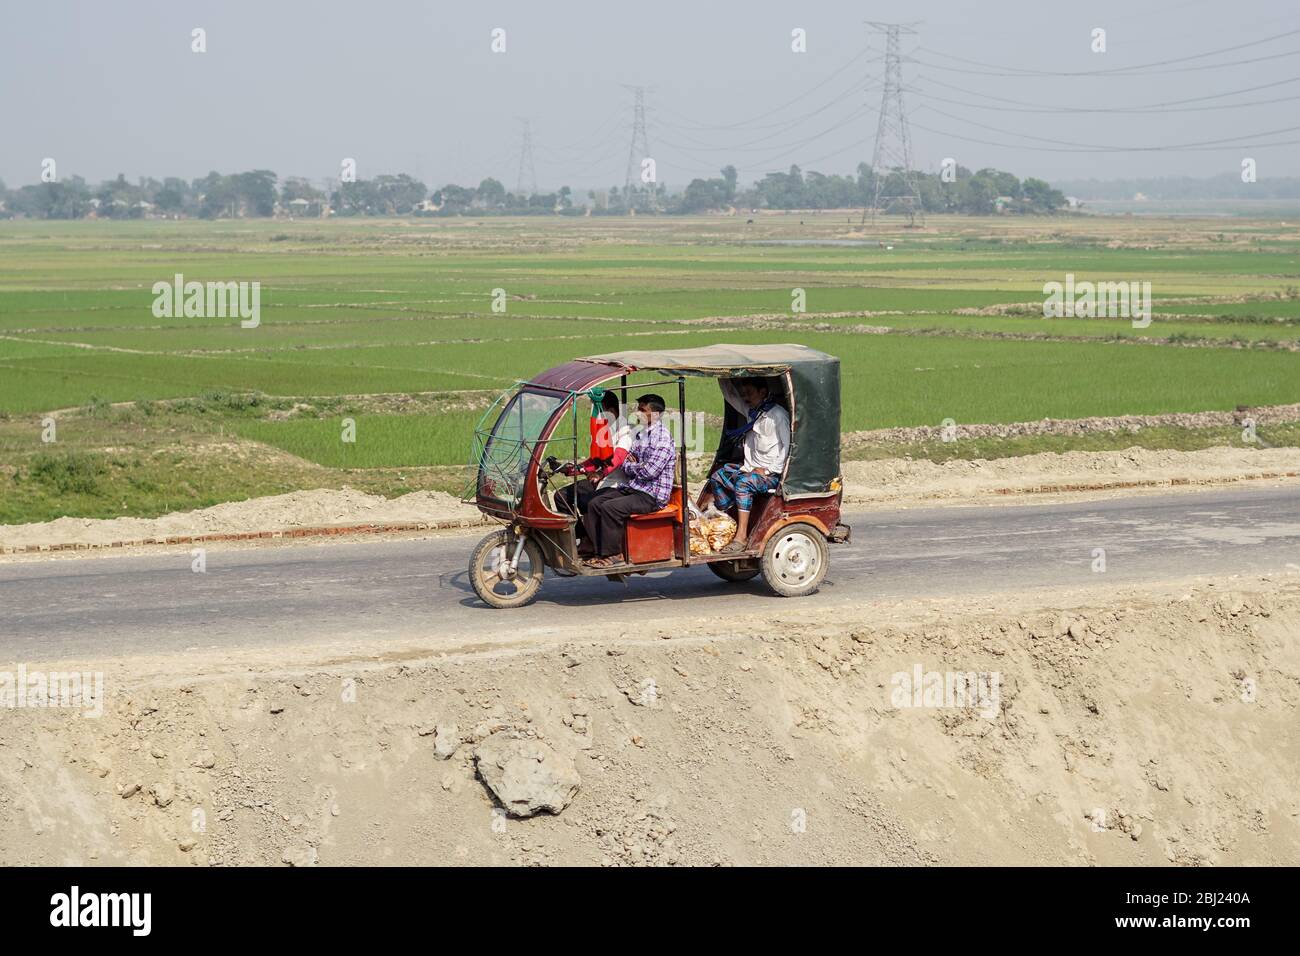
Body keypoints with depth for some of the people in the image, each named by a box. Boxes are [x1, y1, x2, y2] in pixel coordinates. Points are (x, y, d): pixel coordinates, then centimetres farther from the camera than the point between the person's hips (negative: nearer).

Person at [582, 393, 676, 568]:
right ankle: (598, 551, -5)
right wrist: (629, 464, -7)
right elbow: (626, 467, 16)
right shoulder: (640, 435, 16)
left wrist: (630, 465, -3)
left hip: (652, 496, -9)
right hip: (632, 488, 9)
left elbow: (650, 471, -21)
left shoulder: (663, 439, -13)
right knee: (594, 504, -4)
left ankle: (614, 554, -14)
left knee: (609, 508, -26)